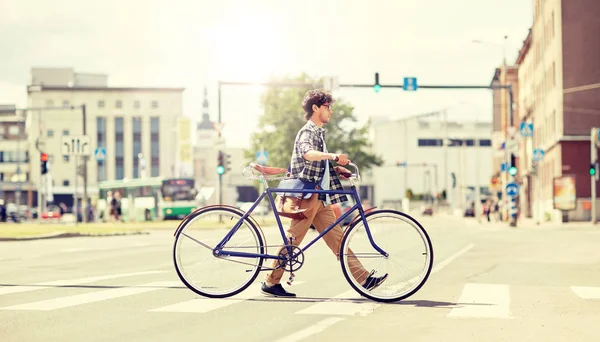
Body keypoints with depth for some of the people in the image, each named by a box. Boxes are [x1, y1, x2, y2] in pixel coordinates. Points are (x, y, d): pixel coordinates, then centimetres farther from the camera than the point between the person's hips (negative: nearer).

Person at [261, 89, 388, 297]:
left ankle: (363, 278, -3)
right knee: (293, 241, -3)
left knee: (337, 239, 3)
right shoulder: (307, 132, -11)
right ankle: (270, 283, 6)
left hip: (320, 198, 9)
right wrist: (333, 156, -50)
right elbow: (308, 154, -34)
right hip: (307, 196, -9)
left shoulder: (318, 133, 20)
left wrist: (335, 168, 15)